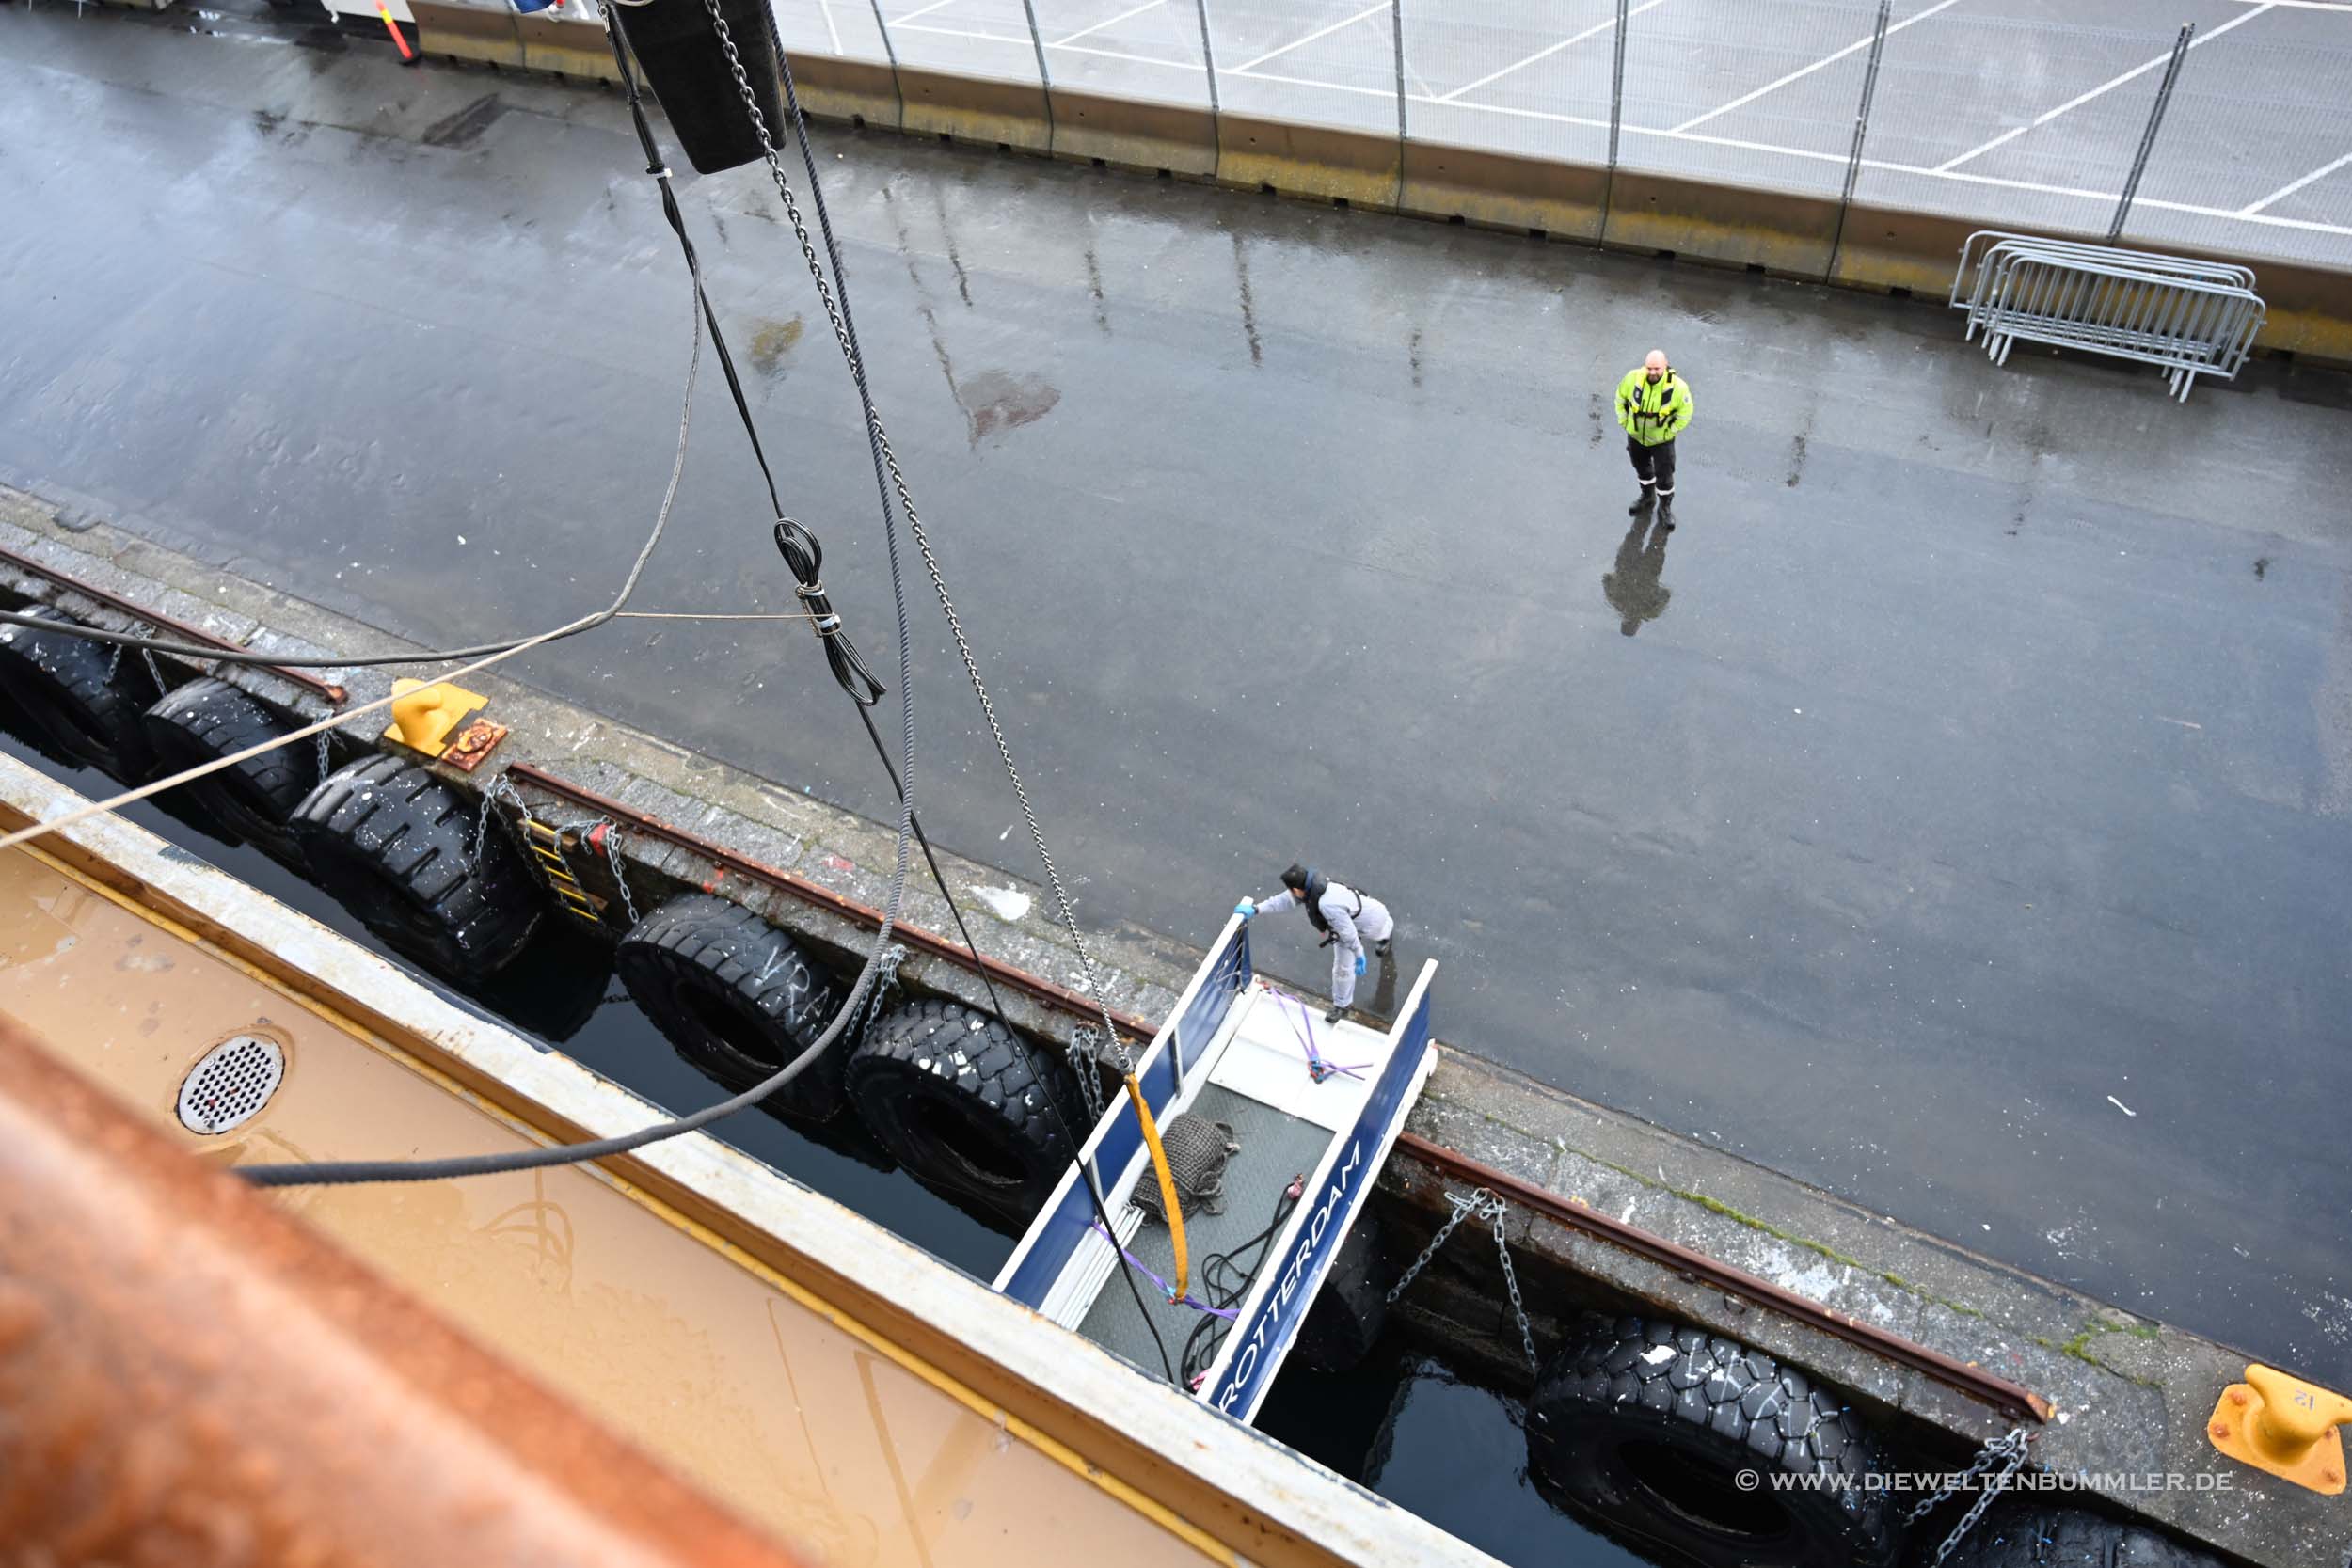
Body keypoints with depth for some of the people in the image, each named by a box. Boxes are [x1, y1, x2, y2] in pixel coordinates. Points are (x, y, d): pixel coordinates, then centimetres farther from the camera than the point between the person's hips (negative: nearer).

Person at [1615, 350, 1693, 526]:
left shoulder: (1677, 387, -27)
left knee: (1664, 475, 7)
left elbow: (1685, 413, -11)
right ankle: (1647, 497, 50)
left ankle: (1665, 507, 30)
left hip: (1661, 439, -3)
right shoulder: (1633, 378, -23)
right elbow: (1620, 398, -2)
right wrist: (1624, 422, -2)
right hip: (1636, 435, 3)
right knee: (1642, 468, 24)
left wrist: (1670, 432, -10)